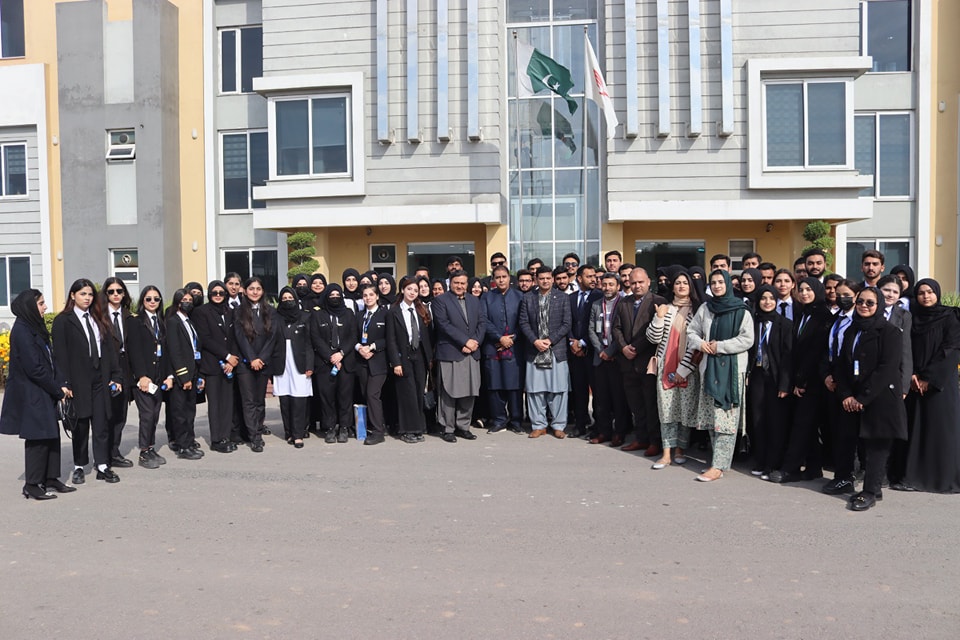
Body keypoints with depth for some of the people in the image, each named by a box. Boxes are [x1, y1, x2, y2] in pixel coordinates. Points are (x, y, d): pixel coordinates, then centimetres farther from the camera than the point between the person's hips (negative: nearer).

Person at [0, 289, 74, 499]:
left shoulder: (35, 328, 13)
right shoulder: (22, 331, -16)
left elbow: (49, 361, 12)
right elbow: (34, 368, -19)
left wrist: (61, 384, 0)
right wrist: (58, 389, -12)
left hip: (44, 394, 9)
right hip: (30, 395, -9)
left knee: (51, 435, 11)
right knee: (37, 438, -1)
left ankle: (50, 479, 21)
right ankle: (32, 485, 10)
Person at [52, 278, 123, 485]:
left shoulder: (98, 320, 13)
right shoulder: (63, 321, -1)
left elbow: (109, 348, 11)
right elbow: (60, 354, -6)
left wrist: (115, 376, 5)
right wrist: (65, 383, -12)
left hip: (100, 379, 4)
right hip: (78, 380, -4)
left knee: (101, 423, 3)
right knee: (81, 424, 4)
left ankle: (103, 466, 8)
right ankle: (79, 467, 17)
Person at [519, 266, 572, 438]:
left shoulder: (562, 298, 4)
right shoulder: (528, 298, 8)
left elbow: (566, 324, 0)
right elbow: (524, 323, 4)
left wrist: (550, 340, -10)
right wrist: (535, 341, -9)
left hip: (557, 350, -1)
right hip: (534, 351, 1)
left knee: (558, 390, 1)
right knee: (535, 390, 4)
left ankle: (558, 426, 12)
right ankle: (538, 425, 14)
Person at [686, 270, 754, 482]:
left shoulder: (741, 311, -3)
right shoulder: (705, 308, 11)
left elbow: (747, 340, -10)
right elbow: (691, 331, 17)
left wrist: (720, 346, -13)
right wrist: (700, 343, -3)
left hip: (732, 368, -5)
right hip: (709, 366, 5)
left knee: (726, 416, -7)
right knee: (711, 415, 7)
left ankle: (718, 466, -9)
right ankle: (719, 457, 18)